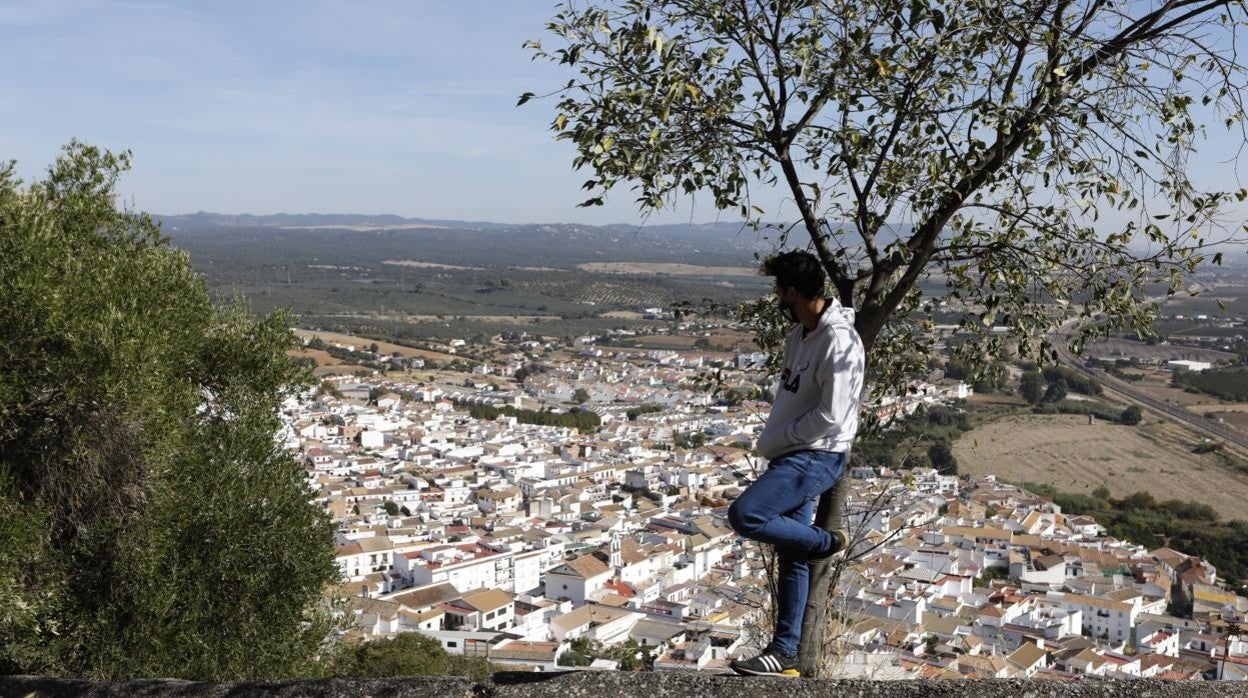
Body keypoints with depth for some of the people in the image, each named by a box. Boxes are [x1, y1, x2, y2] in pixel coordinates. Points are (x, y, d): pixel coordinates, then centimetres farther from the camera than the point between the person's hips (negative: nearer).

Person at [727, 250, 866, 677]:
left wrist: (776, 439, -12)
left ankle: (828, 542, 0)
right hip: (793, 456, 9)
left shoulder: (838, 341, -19)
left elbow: (830, 416, -23)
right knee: (791, 558, 11)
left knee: (744, 516, -22)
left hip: (817, 457, -9)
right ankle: (784, 654, 18)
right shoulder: (799, 335, 12)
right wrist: (774, 442, 7)